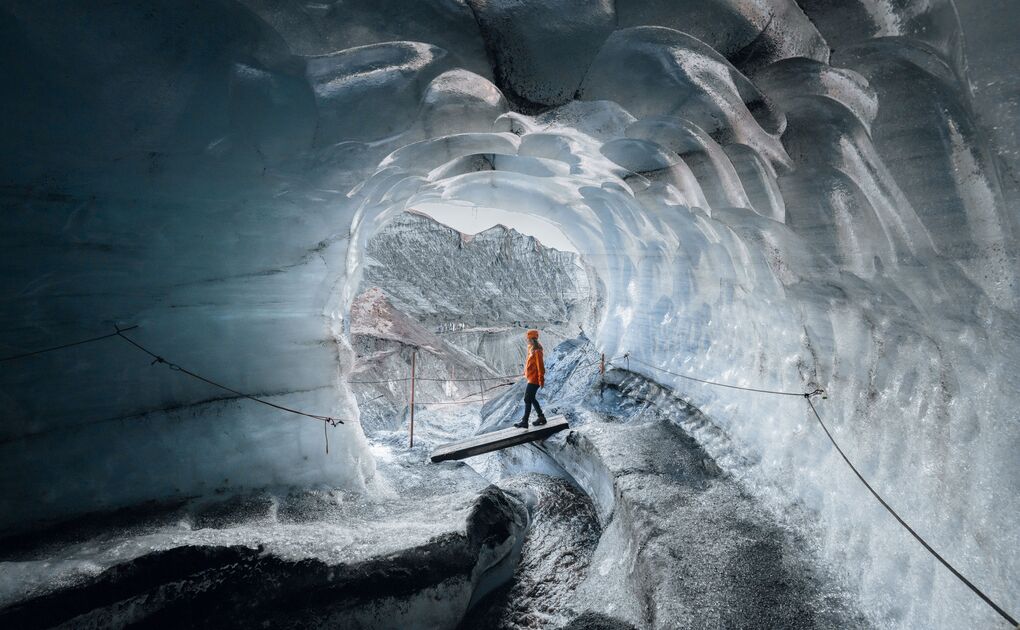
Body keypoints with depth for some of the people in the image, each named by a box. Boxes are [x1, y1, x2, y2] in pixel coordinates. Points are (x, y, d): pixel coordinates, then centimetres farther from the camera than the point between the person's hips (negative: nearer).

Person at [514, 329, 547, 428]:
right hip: (531, 378, 10)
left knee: (527, 400, -6)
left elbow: (540, 366, -20)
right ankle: (541, 417, 25)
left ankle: (525, 422, -1)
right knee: (531, 399, 16)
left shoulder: (537, 351, -19)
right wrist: (526, 372, 22)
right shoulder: (532, 349, 10)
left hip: (533, 380, -10)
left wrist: (541, 380, -19)